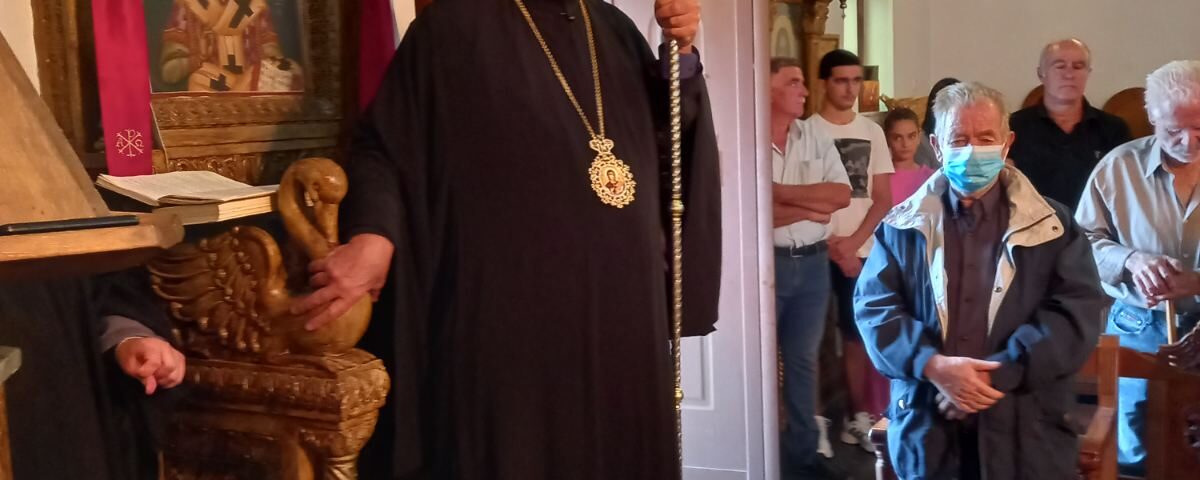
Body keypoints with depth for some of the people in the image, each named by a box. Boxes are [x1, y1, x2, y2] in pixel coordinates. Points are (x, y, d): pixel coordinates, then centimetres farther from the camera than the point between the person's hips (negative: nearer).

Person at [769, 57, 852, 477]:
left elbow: (842, 194, -3)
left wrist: (782, 193, -12)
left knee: (803, 358, 14)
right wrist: (809, 208, -9)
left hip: (813, 262, 5)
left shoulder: (816, 139, 6)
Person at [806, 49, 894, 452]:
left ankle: (859, 416, 16)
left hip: (861, 250, 3)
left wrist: (853, 242, -6)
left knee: (857, 335, 7)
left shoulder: (872, 132, 10)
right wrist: (832, 246, -7)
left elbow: (883, 199, 7)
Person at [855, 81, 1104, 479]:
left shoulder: (1053, 226, 3)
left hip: (1024, 430, 0)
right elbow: (874, 307, -1)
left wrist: (998, 374, -17)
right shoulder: (903, 226, 6)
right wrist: (932, 365, -18)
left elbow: (1078, 313, -6)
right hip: (926, 425, 1)